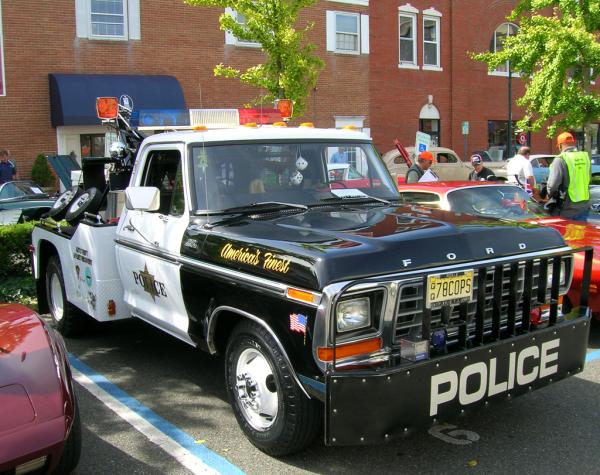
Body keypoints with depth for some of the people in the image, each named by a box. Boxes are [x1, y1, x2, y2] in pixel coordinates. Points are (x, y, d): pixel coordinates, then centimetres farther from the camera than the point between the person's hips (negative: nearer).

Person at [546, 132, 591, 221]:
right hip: (584, 207, 5)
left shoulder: (560, 160, -15)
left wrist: (550, 195, 1)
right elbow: (588, 179, 10)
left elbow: (552, 184, -18)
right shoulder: (585, 157, 4)